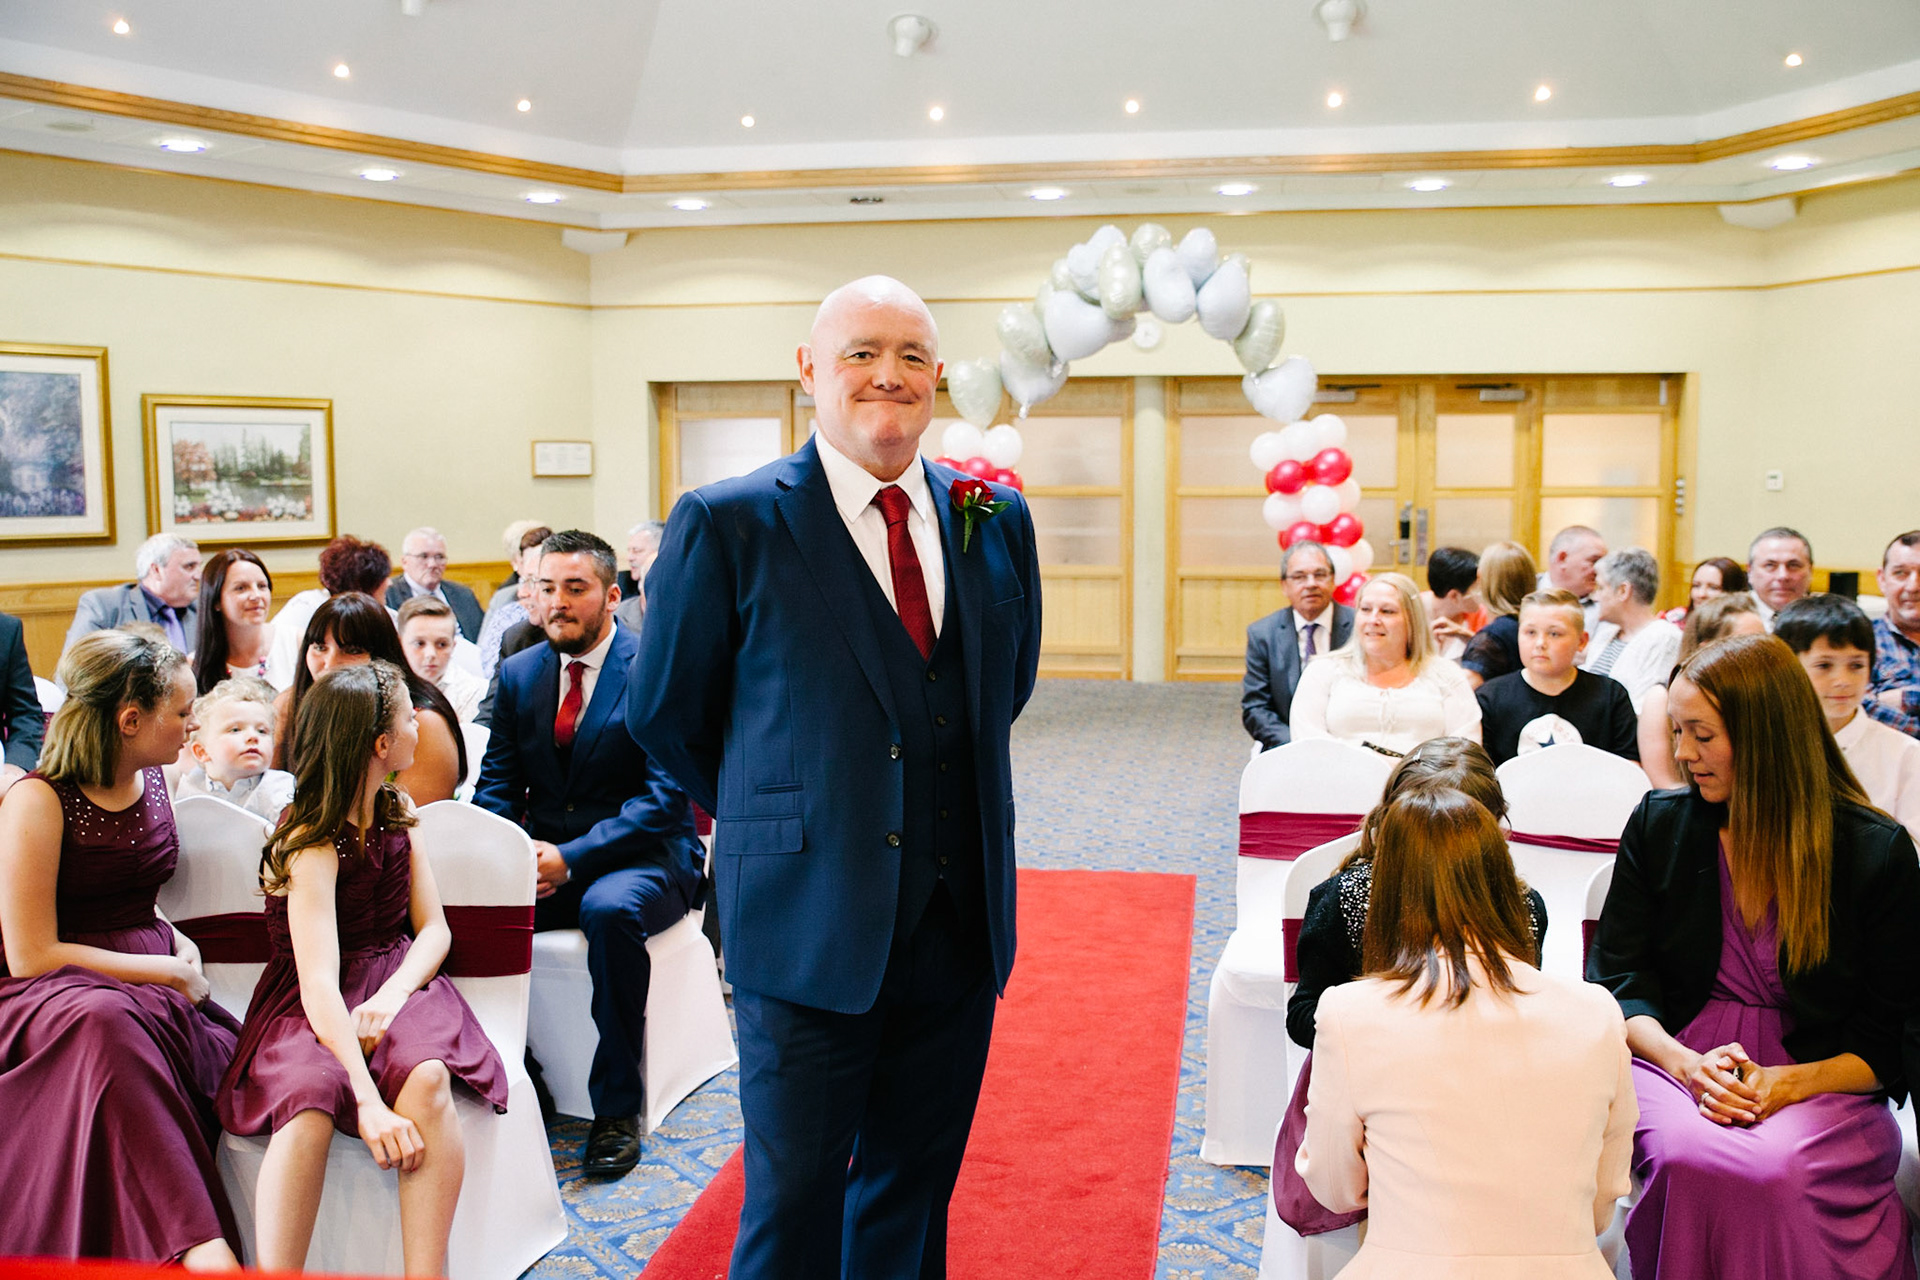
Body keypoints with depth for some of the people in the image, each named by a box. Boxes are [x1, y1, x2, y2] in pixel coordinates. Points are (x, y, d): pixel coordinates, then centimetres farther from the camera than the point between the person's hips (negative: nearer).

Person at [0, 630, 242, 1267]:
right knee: (107, 1023, -41)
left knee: (232, 1048, -26)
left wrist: (178, 941, 8)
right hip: (53, 995, -7)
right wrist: (169, 972, -12)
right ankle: (200, 1248, -46)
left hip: (152, 990, 7)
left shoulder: (150, 780, 13)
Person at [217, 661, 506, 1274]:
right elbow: (319, 982, -26)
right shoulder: (313, 844, -14)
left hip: (395, 980, 4)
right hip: (314, 1009, -4)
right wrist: (370, 1102, -37)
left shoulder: (397, 810, 8)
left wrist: (392, 996, -17)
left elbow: (433, 928, 6)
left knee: (427, 1076, -31)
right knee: (310, 1101, -37)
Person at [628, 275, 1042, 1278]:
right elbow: (663, 715, 1)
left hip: (960, 919, 4)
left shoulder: (995, 518, 5)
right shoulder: (726, 524, -8)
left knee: (915, 1187, 18)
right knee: (794, 1200, 8)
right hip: (809, 922, -4)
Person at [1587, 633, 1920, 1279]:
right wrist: (1686, 1062, -12)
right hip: (1674, 1057, 2)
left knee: (1779, 1167, -35)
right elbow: (1616, 980, 6)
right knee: (1688, 1155, -33)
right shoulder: (1659, 823, 6)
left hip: (1819, 1083, -1)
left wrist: (1786, 1083, -15)